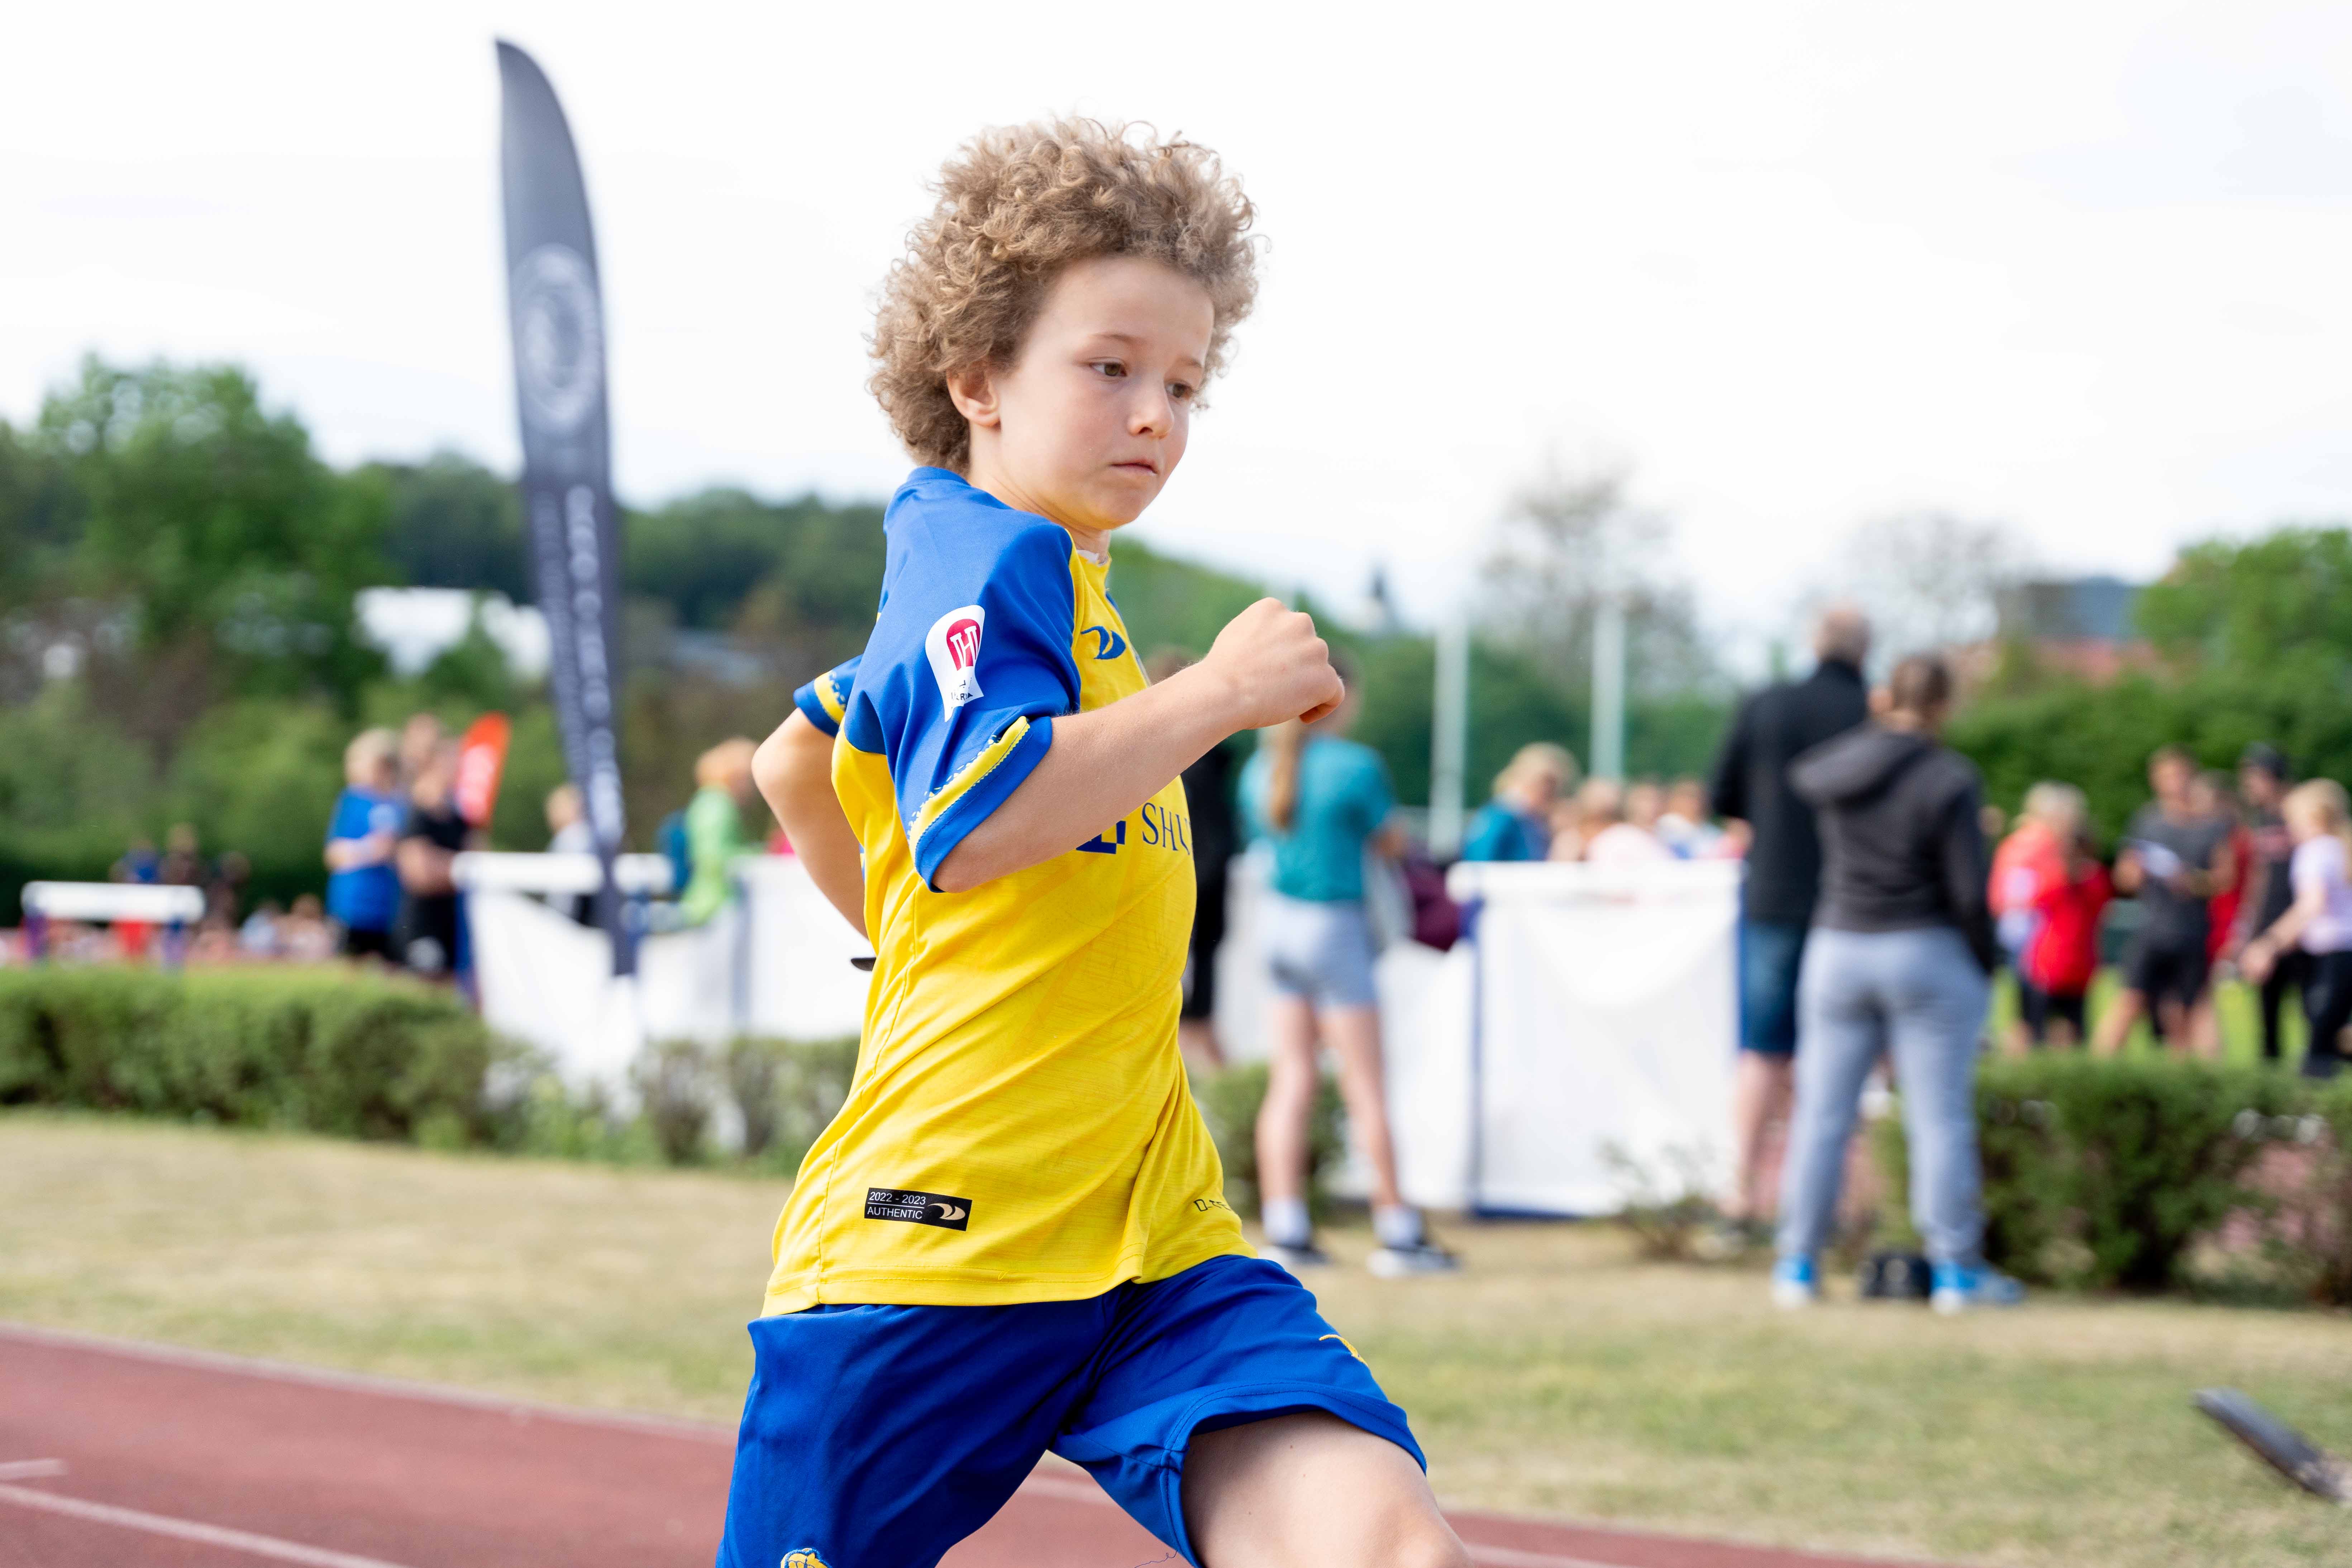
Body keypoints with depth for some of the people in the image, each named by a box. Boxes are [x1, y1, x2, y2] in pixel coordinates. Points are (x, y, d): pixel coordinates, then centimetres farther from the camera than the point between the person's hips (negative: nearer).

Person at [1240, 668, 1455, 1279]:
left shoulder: (1261, 766, 6)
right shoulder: (1356, 765, -12)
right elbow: (1392, 844, -1)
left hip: (1275, 915, 6)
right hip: (1333, 925, -6)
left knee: (1291, 1082, 6)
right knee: (1365, 1086, 0)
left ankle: (1284, 1233, 1)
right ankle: (1397, 1234, 5)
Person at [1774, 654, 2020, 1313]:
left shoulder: (1833, 765, 1)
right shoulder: (1947, 781, -13)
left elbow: (1800, 772, 27)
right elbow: (1970, 890, -13)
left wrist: (1878, 722, 25)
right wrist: (1985, 966, 0)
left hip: (1838, 950, 4)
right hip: (1928, 957, -4)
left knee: (1822, 1116, 8)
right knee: (1940, 1120, 1)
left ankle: (1799, 1265, 8)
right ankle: (1956, 1271, 3)